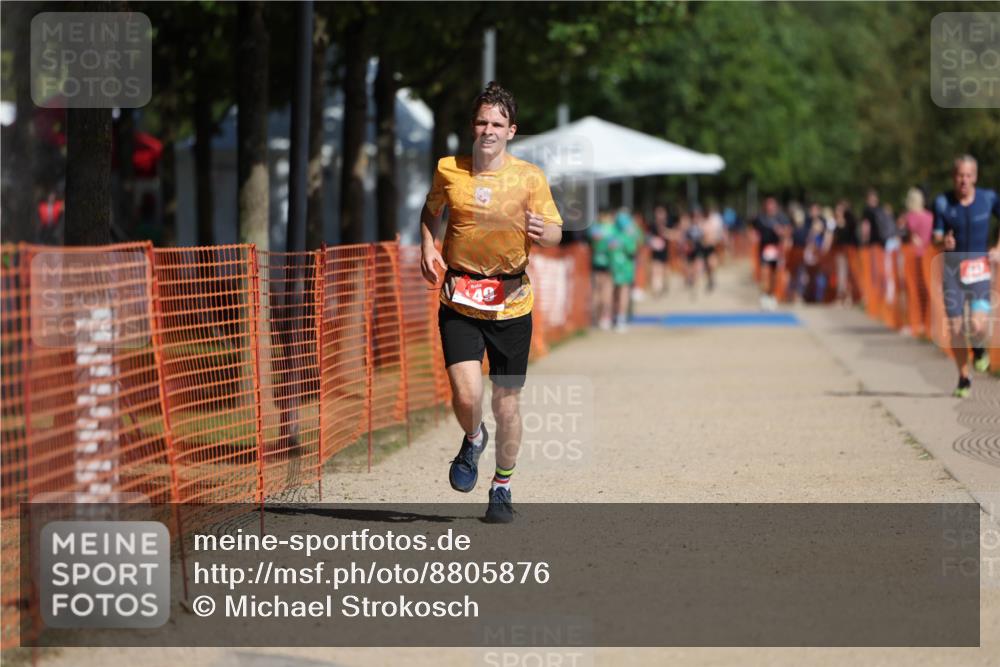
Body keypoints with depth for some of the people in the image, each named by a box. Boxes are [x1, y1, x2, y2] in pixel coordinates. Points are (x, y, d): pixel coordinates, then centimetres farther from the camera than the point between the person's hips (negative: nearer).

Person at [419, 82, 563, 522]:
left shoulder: (529, 177, -2)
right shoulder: (448, 170, 2)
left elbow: (556, 233, 1)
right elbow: (431, 211, 21)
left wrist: (541, 231, -22)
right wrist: (427, 249, 4)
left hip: (511, 302, 0)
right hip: (459, 301, 0)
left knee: (506, 403, 5)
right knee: (466, 395, -16)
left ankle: (502, 487, 26)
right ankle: (473, 440, 21)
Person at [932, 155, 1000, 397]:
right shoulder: (942, 202, -5)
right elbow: (936, 238, -1)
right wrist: (944, 242, -25)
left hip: (979, 267, -1)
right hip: (952, 267, 1)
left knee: (977, 325, -18)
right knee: (956, 327, 0)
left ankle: (979, 349, 19)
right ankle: (963, 379, 17)